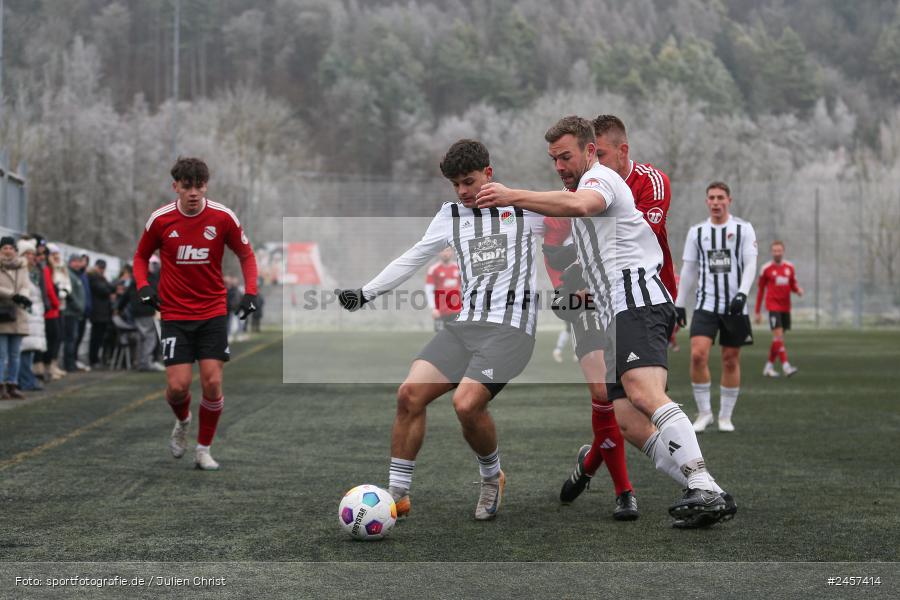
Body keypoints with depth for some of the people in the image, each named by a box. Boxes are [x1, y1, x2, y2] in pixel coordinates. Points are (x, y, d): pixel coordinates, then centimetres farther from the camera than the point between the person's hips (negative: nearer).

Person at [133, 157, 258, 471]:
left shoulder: (223, 217, -6)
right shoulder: (160, 219, -6)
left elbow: (246, 254, 8)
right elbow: (141, 256, 11)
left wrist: (250, 292, -4)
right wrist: (143, 285, -7)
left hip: (212, 313, 0)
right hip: (174, 313, 0)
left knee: (212, 383, -8)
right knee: (178, 386, -10)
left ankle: (204, 449, 12)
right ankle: (182, 421, 26)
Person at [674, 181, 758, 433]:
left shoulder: (744, 229, 1)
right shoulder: (696, 231, 8)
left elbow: (750, 264, -6)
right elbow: (688, 270, 13)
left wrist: (742, 293, -21)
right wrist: (679, 305, 10)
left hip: (734, 306, -1)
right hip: (706, 305, 1)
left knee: (731, 361, 4)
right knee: (698, 355, -16)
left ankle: (726, 416, 16)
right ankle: (704, 412, -2)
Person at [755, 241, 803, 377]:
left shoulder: (789, 267, 8)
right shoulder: (766, 268, -2)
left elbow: (793, 285, 17)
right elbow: (760, 290, 4)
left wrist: (798, 290, -9)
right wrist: (757, 312, 5)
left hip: (786, 307, 5)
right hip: (773, 306, -5)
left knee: (778, 338, 8)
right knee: (778, 335, -16)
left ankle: (769, 366, 19)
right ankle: (786, 366, -23)